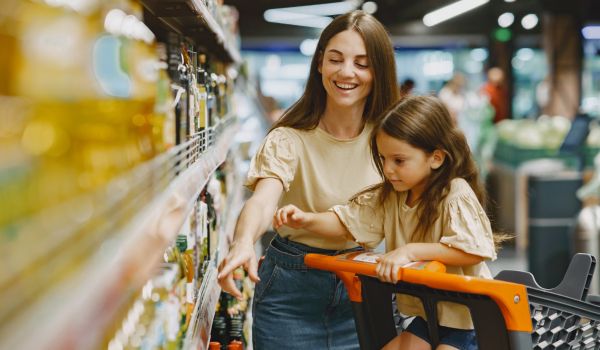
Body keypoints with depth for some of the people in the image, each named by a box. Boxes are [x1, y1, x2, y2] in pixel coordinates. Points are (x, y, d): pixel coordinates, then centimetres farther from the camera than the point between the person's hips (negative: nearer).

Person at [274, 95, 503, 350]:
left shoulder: (456, 196, -20)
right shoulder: (389, 196, 3)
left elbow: (473, 250, -28)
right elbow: (347, 222, 3)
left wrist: (410, 250, -30)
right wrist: (307, 220, -16)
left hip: (467, 320, -7)